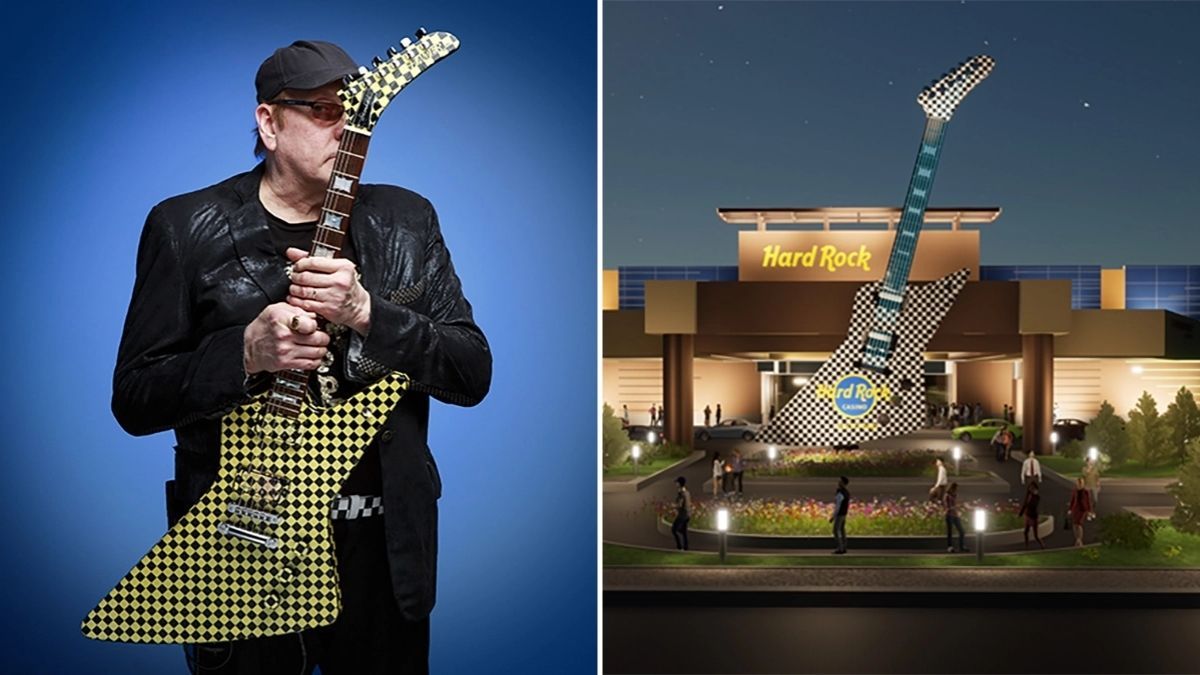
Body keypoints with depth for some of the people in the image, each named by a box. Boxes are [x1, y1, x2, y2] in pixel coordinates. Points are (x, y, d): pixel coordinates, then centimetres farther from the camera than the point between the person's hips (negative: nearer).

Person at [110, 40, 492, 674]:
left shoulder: (405, 221, 4)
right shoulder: (185, 228, -2)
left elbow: (473, 374, -3)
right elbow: (132, 399, -4)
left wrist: (367, 311, -19)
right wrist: (248, 353, -21)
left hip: (383, 547, 2)